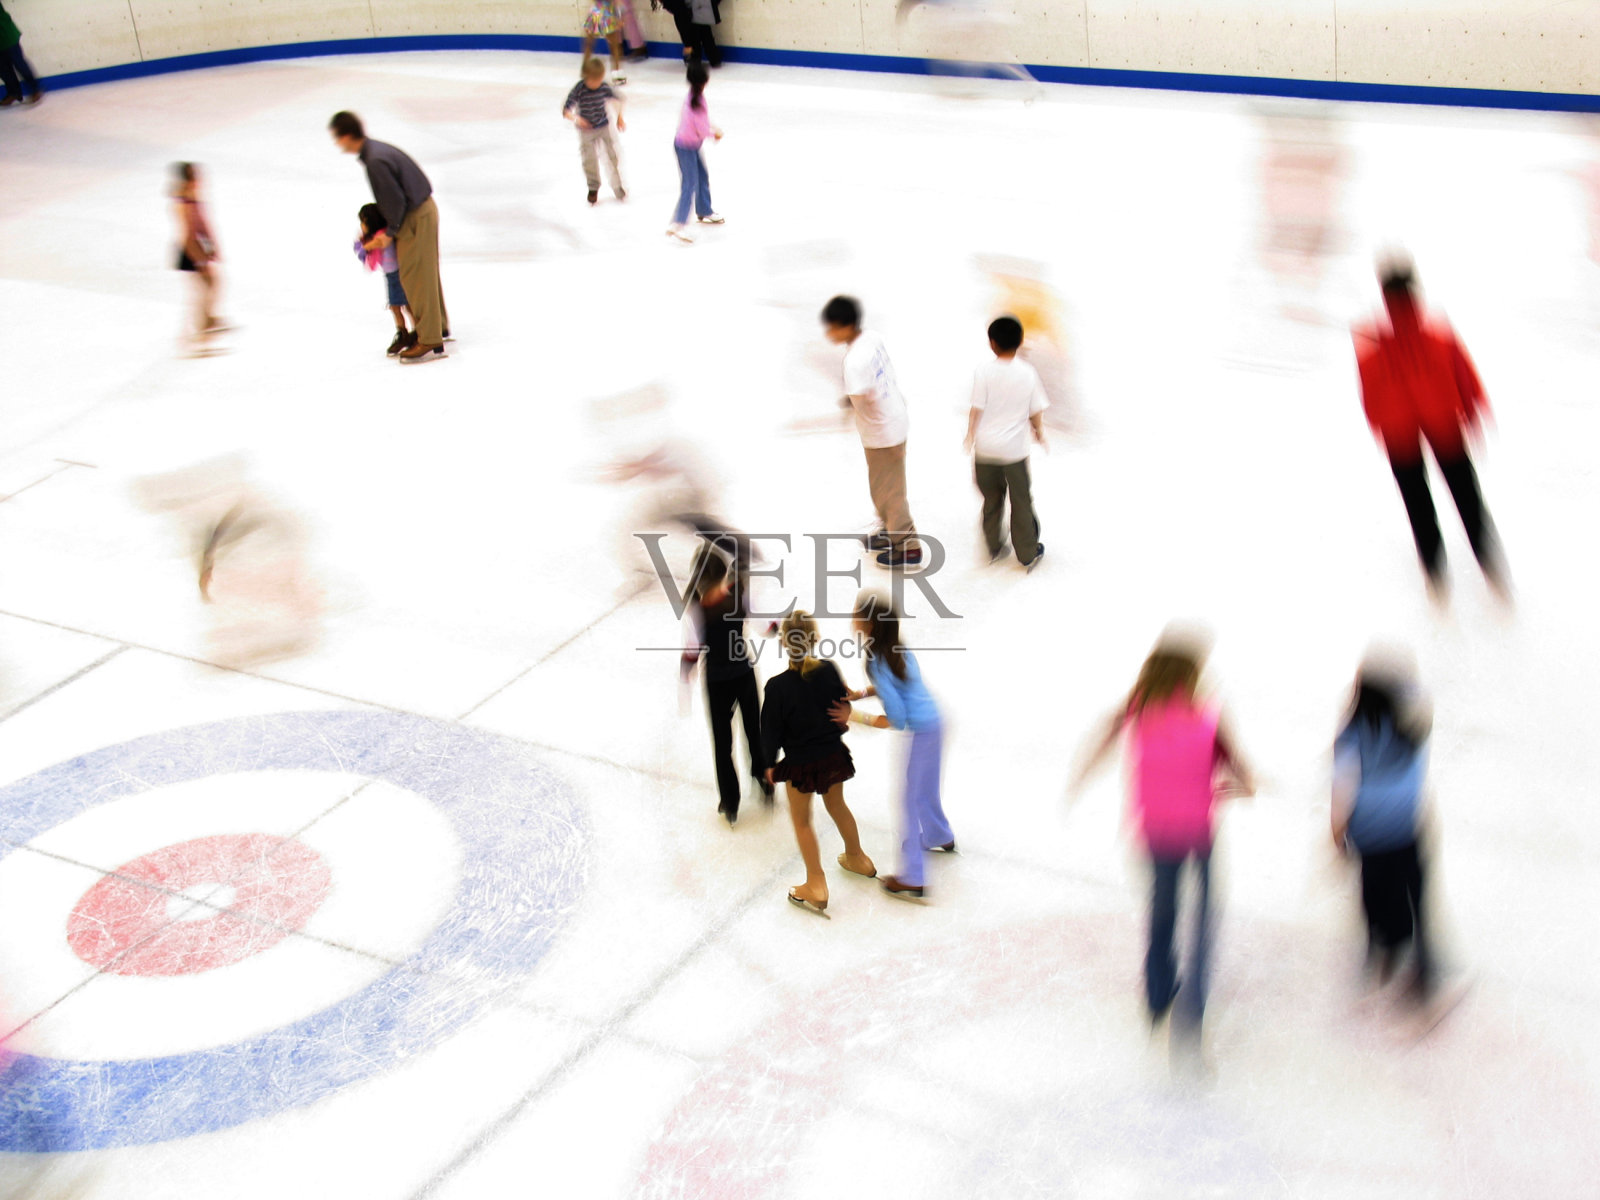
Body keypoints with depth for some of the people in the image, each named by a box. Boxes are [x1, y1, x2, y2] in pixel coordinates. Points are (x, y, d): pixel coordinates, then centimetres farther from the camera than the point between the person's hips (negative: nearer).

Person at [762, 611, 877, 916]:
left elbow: (771, 731, -14)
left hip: (800, 763, -4)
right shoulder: (829, 670, -15)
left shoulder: (778, 685, -25)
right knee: (837, 805, 29)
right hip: (833, 754, 5)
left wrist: (770, 763, 3)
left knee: (801, 821, 15)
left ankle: (816, 886, 20)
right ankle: (857, 859, 47)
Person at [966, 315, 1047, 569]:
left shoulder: (985, 371, -11)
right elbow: (1036, 411, -1)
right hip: (1015, 448, 0)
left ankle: (993, 547, 28)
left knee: (992, 498, 19)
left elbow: (977, 408, -9)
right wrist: (1038, 431, 19)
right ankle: (1028, 553, 20)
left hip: (986, 446, 0)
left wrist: (970, 436, 7)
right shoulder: (1028, 373, -7)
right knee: (1021, 501, 12)